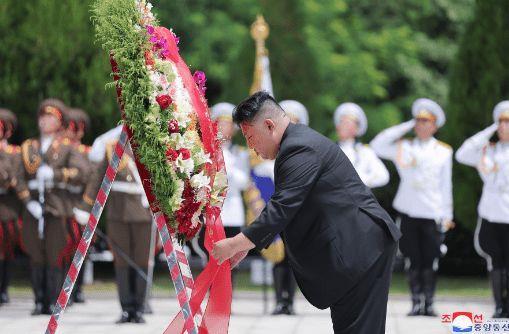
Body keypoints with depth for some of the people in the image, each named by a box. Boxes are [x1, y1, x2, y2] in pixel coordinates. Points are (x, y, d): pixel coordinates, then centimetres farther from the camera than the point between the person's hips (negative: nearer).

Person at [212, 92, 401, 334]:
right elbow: (281, 207, 22)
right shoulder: (298, 143, 17)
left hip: (362, 247, -11)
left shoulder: (300, 149, -17)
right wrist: (245, 245, 15)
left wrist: (235, 245, -16)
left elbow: (281, 211, -22)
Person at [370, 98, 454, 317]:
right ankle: (416, 303, 5)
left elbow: (446, 185, 11)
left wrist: (447, 215, 7)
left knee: (430, 261, -4)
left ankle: (429, 304, 2)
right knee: (414, 260, 0)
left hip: (433, 213, -1)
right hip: (408, 212, 1)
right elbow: (377, 145, -2)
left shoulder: (444, 151, 10)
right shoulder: (404, 148, 9)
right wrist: (406, 127, -1)